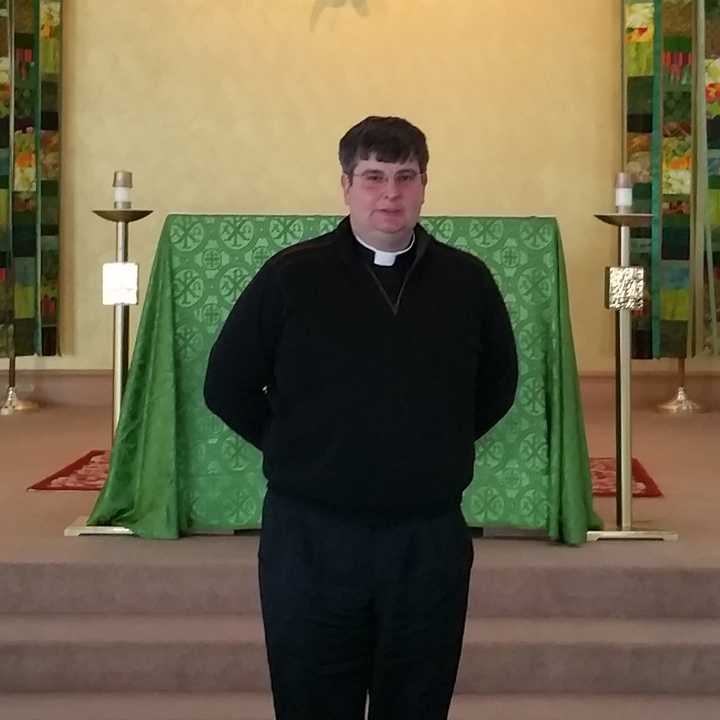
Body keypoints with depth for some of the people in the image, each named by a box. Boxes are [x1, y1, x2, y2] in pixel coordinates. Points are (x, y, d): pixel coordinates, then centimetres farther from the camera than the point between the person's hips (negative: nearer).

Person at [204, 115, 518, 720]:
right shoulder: (291, 276, -3)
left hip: (431, 540, 2)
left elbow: (498, 384, 17)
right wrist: (297, 450, 2)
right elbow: (227, 386, 3)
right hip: (310, 537, -1)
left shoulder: (466, 280, 3)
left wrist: (440, 446, 9)